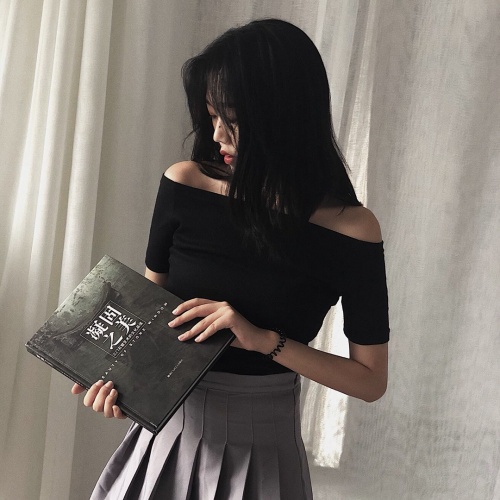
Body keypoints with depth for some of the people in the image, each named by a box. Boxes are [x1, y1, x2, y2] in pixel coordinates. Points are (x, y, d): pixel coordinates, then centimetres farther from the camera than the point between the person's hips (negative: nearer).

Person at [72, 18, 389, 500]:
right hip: (171, 430, 2)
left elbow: (371, 380, -8)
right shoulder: (184, 185, -9)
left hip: (262, 451, -2)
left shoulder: (350, 230, -15)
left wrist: (263, 340, -19)